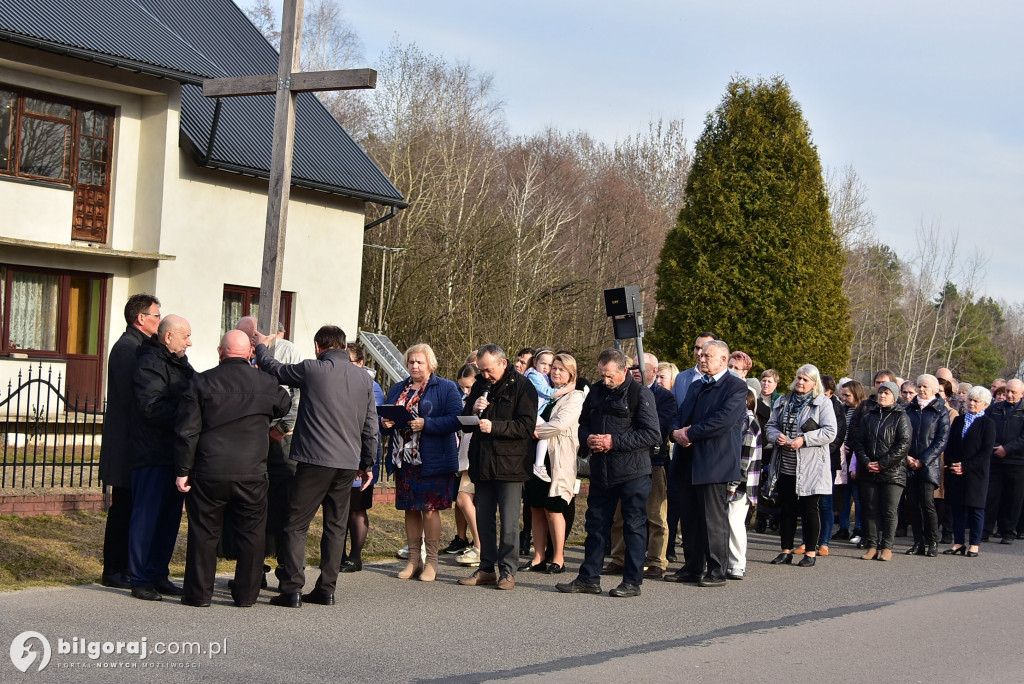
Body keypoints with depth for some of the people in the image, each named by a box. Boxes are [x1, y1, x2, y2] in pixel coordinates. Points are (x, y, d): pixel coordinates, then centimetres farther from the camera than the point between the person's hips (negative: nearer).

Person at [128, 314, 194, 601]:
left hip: (175, 454, 9)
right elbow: (152, 407, -21)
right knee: (147, 516, -5)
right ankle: (140, 579, 0)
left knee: (170, 516, 12)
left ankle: (158, 575, 19)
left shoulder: (179, 363, 20)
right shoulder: (150, 364, -10)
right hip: (154, 455, -9)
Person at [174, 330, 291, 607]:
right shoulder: (266, 383, 1)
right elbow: (285, 405, 23)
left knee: (203, 532, 9)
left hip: (209, 473, 0)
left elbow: (187, 431, -4)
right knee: (252, 533, 11)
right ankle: (246, 593, 15)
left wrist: (182, 471, 1)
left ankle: (199, 593, 14)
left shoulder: (202, 382, -2)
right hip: (252, 474, 1)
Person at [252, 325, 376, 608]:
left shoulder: (312, 369, -6)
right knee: (336, 526, 12)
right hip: (349, 463, 5)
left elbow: (274, 369, 9)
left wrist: (261, 345, 29)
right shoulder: (364, 378, 9)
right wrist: (367, 463, 22)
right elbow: (371, 426, 13)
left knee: (296, 526, 0)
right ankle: (326, 590, 13)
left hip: (315, 460, -5)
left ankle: (292, 590, -5)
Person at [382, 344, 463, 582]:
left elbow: (456, 419, -12)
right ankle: (414, 559, 17)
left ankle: (432, 561, 4)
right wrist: (385, 422, -3)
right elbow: (385, 416, 22)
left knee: (430, 508, -5)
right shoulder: (397, 389, 17)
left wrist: (426, 424, -21)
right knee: (410, 508, 9)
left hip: (432, 461, -5)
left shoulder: (446, 388, -1)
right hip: (403, 460, 6)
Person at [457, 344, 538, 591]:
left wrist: (494, 427, -20)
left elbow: (527, 426, -14)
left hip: (510, 463, -6)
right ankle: (487, 569, 17)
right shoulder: (480, 386, 14)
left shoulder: (522, 386, -5)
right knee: (483, 519, 9)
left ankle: (508, 571, 2)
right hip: (483, 464, 6)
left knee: (509, 521, -4)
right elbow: (464, 425, 16)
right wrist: (474, 411, -5)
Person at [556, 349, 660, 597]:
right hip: (601, 472, 6)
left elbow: (652, 434, -14)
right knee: (596, 524, 10)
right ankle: (588, 579, 17)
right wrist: (588, 439, -2)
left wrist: (614, 442, -18)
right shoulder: (596, 391, 11)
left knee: (634, 526, 1)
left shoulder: (640, 393, -9)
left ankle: (632, 581, 7)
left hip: (633, 472, -6)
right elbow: (583, 423, 22)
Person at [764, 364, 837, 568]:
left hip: (810, 467, -5)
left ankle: (811, 553, 9)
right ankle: (786, 551, 17)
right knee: (786, 508, 9)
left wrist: (804, 439, -18)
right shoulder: (783, 402, 14)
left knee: (809, 509, 0)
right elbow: (771, 425, 16)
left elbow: (830, 432, -10)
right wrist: (777, 436, -7)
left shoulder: (823, 403, -3)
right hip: (786, 466, 5)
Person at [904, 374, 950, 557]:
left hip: (929, 465, -3)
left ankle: (932, 543, 1)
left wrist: (923, 460, -10)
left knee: (927, 503, -10)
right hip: (909, 464, 3)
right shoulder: (909, 408, 11)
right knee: (913, 504, 2)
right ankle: (918, 543, 9)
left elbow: (942, 440, -4)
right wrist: (907, 456, -5)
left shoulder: (941, 411, 2)